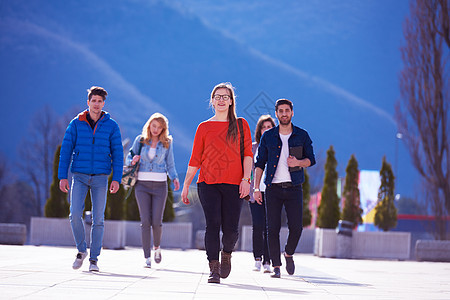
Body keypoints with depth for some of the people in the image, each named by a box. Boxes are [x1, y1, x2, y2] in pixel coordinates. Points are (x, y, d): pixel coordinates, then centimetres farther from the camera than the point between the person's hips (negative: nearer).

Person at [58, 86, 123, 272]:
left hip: (100, 177, 0)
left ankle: (94, 259, 8)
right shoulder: (76, 124, 3)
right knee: (75, 215, -13)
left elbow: (117, 153, 3)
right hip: (79, 176, 0)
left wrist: (116, 179, -6)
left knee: (98, 220, 0)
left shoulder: (111, 126, 3)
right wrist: (62, 176, -4)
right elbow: (66, 150, 3)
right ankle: (81, 250, 9)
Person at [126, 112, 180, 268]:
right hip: (142, 184, 0)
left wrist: (175, 179, -9)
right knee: (145, 221, -7)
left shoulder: (167, 143, 4)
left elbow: (170, 165, 8)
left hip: (160, 185, 0)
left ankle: (157, 247, 26)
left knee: (157, 221, -5)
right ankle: (147, 258, -3)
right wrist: (132, 161, -11)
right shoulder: (140, 140, 5)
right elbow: (129, 157, 12)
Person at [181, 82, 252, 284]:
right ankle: (214, 269, -7)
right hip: (208, 183, 0)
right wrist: (186, 185, 8)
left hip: (233, 184, 0)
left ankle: (226, 253, 28)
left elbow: (247, 154, 5)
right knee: (213, 224, -11)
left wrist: (246, 179, -8)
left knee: (230, 228, -4)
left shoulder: (240, 125, 10)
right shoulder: (204, 127, 11)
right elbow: (195, 160, 11)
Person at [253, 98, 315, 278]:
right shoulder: (268, 137, 7)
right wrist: (256, 187, 2)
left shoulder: (302, 135, 6)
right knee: (273, 228, -5)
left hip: (293, 188, 0)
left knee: (296, 228, -7)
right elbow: (260, 162, 9)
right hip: (273, 189, 0)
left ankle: (289, 254, 22)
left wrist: (298, 162, -13)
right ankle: (276, 266, 3)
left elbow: (311, 159, 10)